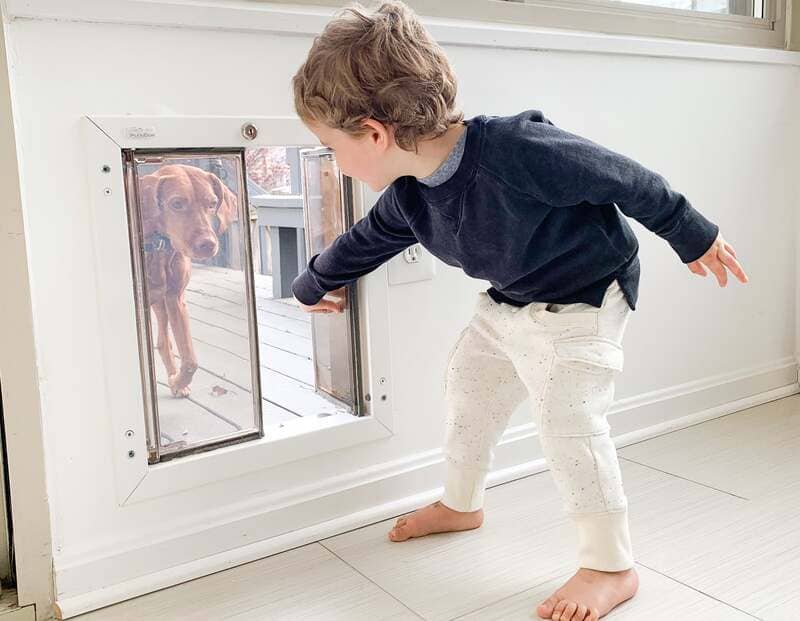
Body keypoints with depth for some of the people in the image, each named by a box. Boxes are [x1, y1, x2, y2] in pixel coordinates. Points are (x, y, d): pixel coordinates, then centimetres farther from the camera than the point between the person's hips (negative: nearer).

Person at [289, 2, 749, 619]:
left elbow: (624, 179, -25)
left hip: (583, 299, -8)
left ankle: (612, 567, 4)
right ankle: (461, 504, 42)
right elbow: (362, 243, 10)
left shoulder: (515, 149, -38)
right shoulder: (406, 198, -12)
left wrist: (693, 237, -12)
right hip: (507, 302, 8)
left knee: (568, 419, -15)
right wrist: (312, 286, 27)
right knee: (468, 383, 17)